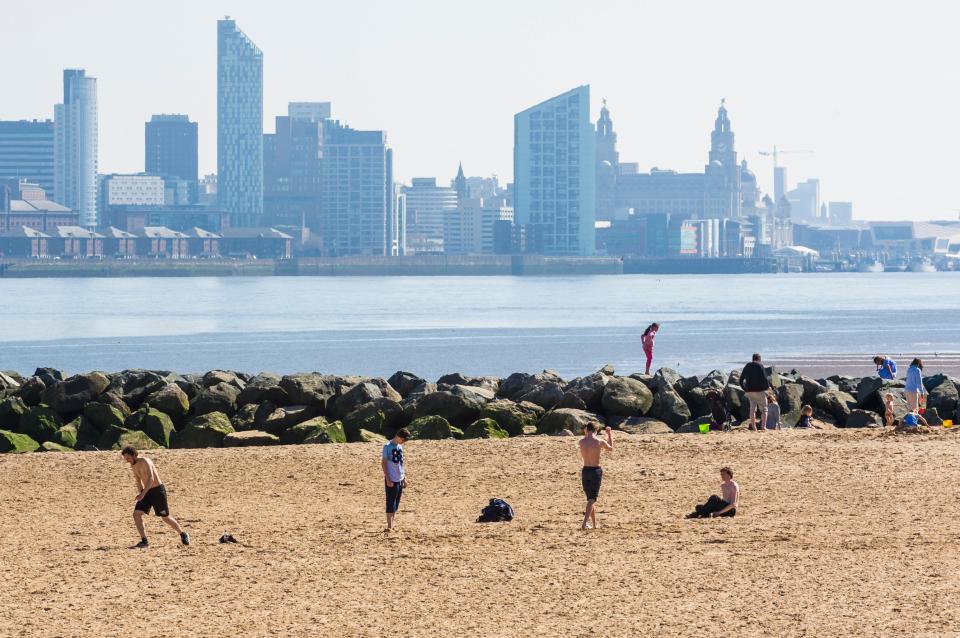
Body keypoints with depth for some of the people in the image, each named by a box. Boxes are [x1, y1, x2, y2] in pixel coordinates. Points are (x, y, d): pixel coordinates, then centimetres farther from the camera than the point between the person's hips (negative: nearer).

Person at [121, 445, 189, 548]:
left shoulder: (145, 462, -22)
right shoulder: (133, 466, 5)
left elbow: (151, 479, -35)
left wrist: (142, 494, -43)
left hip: (158, 490, -7)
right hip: (147, 491, 7)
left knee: (165, 517, 4)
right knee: (136, 514, -10)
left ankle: (183, 535, 26)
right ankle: (144, 541, -8)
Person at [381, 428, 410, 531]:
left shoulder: (400, 447, 11)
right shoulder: (388, 446, -11)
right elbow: (383, 463, -12)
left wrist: (405, 477, 17)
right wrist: (388, 479, -17)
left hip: (400, 479, 7)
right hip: (391, 480, -7)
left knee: (396, 504, 11)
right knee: (391, 503, -6)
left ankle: (392, 524, 18)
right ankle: (389, 526, -4)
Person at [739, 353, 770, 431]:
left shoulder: (746, 367, 11)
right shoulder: (760, 366, -7)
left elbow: (741, 380, 13)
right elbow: (764, 378, -13)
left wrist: (745, 389, 23)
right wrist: (768, 386, 4)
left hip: (749, 391, 5)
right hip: (759, 390, -5)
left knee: (752, 409, 11)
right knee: (763, 409, 2)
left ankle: (753, 427, 8)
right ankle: (763, 426, -9)